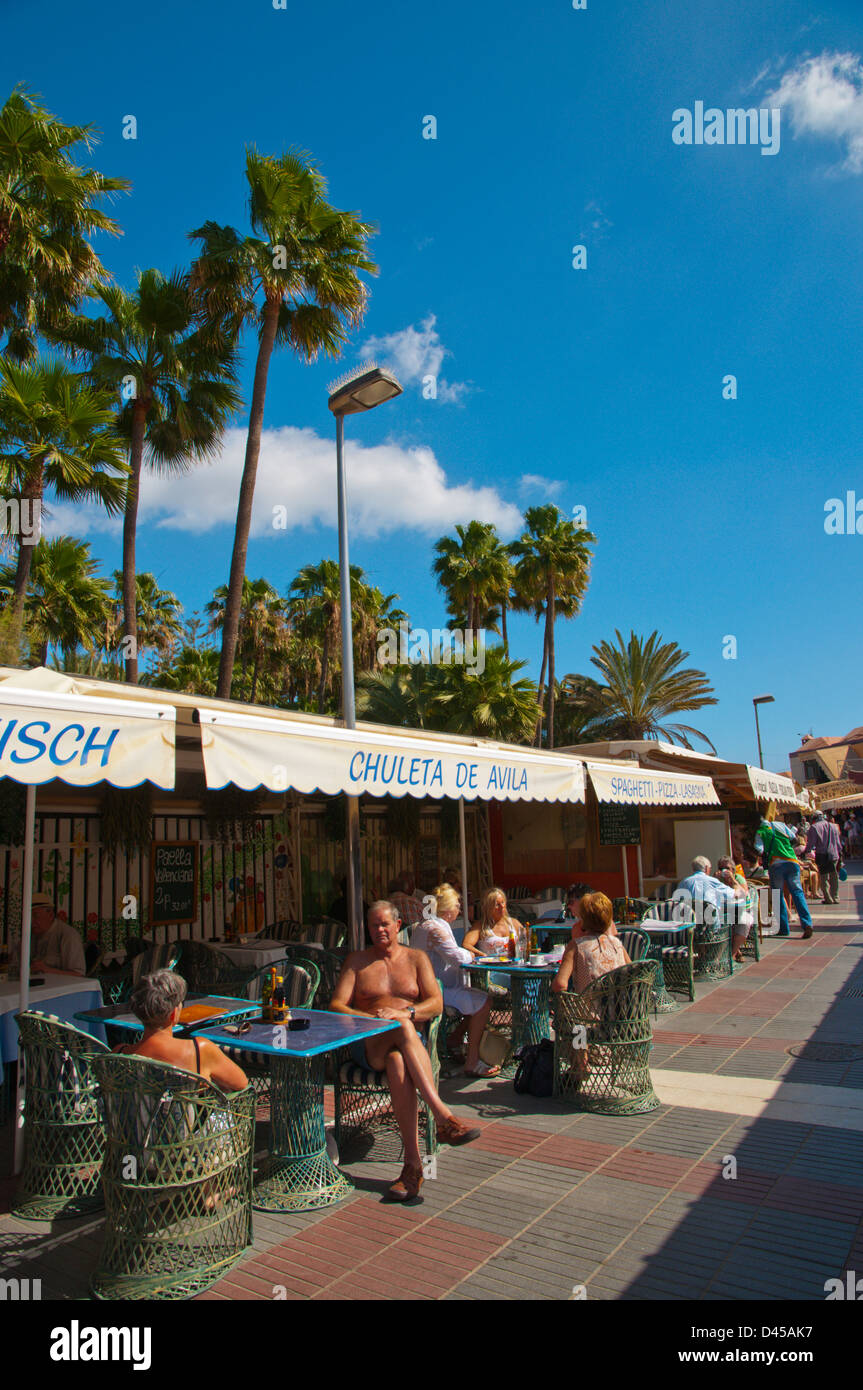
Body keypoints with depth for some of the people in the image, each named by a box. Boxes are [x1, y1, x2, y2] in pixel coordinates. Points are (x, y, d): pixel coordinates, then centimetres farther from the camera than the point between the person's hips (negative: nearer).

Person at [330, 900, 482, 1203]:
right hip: (367, 1046, 0)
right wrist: (369, 1017, -15)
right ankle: (443, 1116, -46)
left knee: (398, 1063, -38)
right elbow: (336, 1005, 5)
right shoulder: (357, 961, 18)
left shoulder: (416, 958, 18)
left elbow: (436, 1004, 5)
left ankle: (412, 1164, -41)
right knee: (403, 1028, -36)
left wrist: (404, 1012, -16)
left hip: (411, 1041, 1)